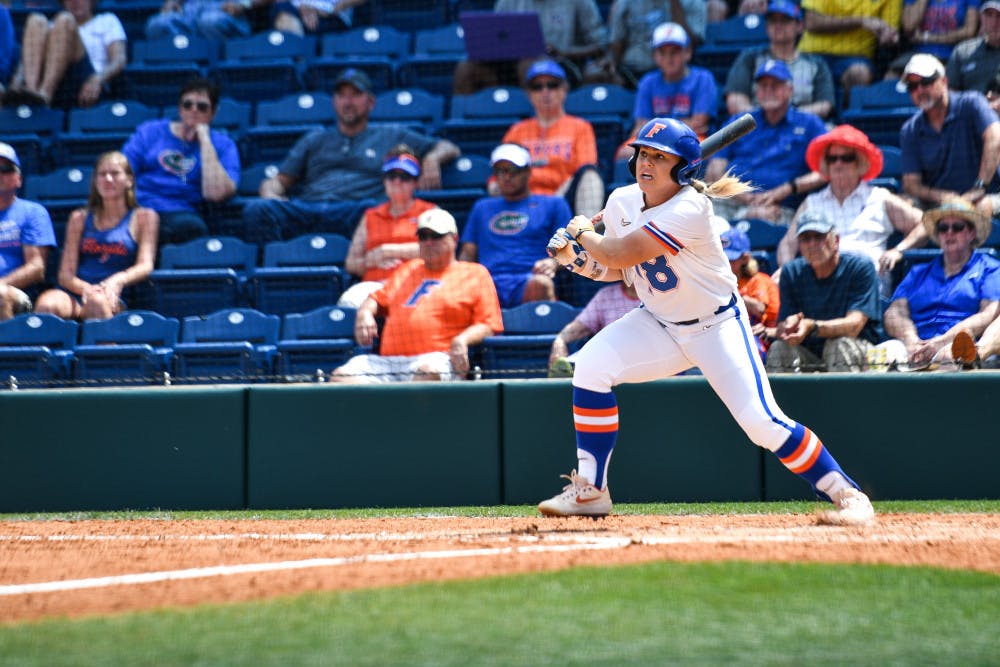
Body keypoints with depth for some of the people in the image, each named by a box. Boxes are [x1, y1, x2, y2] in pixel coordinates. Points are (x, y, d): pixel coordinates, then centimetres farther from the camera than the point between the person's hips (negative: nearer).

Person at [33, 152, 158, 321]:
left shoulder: (143, 217, 16)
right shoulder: (79, 218, 22)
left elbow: (146, 265, 2)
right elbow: (65, 274, 12)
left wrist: (118, 280, -21)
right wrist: (85, 288, -13)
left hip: (112, 298, -2)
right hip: (75, 294, 2)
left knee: (98, 302, -40)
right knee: (47, 304, -35)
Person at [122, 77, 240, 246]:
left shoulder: (223, 145, 14)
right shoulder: (149, 132, 20)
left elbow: (216, 194, -4)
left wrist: (204, 141, -1)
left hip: (179, 213, 1)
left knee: (192, 226, -39)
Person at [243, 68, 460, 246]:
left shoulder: (391, 136, 29)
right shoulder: (315, 140, 35)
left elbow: (448, 149, 30)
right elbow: (279, 181, 30)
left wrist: (431, 159, 6)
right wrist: (271, 195, 5)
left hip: (353, 210, -3)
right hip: (305, 207, 3)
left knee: (372, 210, -43)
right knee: (257, 210, -32)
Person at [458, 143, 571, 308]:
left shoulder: (553, 204, 22)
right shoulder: (482, 207, 32)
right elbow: (468, 253, 26)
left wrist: (553, 262, -12)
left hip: (527, 284, -2)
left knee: (541, 284, -41)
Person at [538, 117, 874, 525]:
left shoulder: (689, 209, -28)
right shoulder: (623, 202, -4)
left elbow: (620, 254, -30)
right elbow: (613, 269, 11)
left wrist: (583, 233, -12)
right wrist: (573, 257, -6)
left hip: (717, 326, -6)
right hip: (659, 324, 6)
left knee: (762, 423, -17)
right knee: (593, 362, -18)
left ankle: (847, 495, -1)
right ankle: (590, 491, -9)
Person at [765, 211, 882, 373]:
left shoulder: (861, 267, -7)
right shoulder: (791, 273, 4)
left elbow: (854, 325, -18)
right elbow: (781, 330, -4)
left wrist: (812, 327, -36)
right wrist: (787, 327, -30)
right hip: (810, 357, 3)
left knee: (840, 345, -34)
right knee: (779, 348, -25)